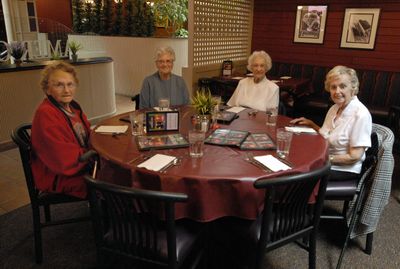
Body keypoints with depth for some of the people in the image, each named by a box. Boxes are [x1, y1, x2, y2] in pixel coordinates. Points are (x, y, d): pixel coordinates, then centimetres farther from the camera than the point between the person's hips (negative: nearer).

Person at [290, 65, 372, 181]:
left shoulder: (361, 114, -18)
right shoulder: (334, 108, 6)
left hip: (345, 169, -7)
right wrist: (311, 124, 8)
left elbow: (355, 156, -18)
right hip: (326, 162, 7)